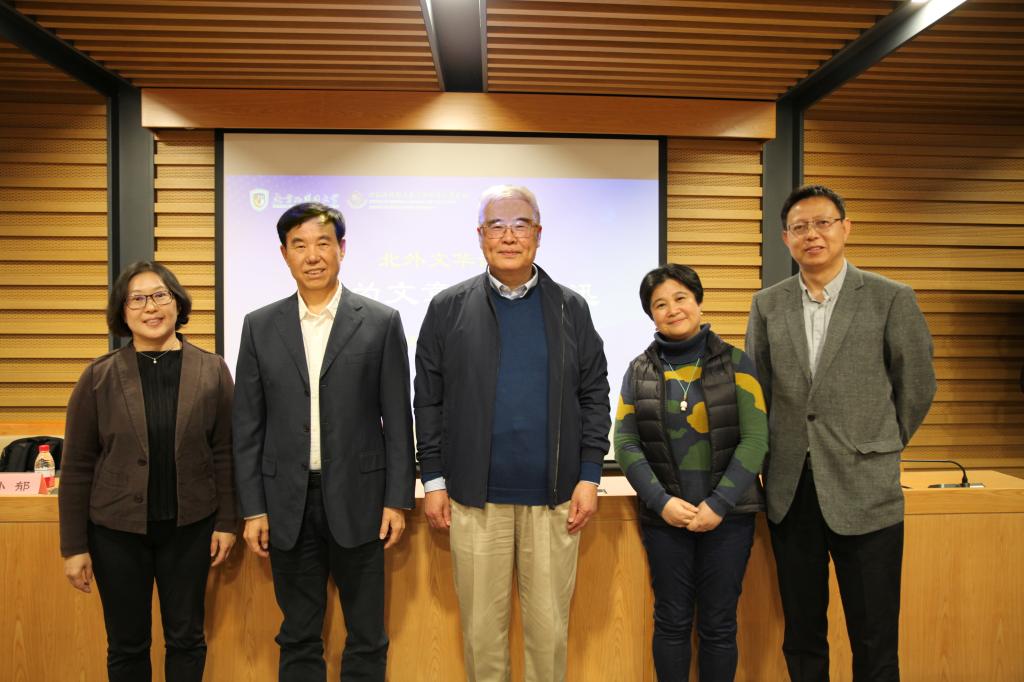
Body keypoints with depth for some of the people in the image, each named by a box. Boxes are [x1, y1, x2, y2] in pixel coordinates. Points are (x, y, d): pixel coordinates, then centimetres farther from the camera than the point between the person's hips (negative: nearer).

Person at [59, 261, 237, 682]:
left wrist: (227, 522, -1)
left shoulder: (212, 371, -3)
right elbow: (77, 466, -2)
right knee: (127, 645, 13)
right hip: (117, 530, 0)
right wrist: (74, 545, -2)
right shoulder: (99, 377, -4)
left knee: (186, 639, 13)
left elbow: (224, 453, 0)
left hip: (189, 527, 0)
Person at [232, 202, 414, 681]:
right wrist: (252, 509, 1)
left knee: (367, 637, 11)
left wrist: (398, 500, -4)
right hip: (287, 503, 2)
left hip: (357, 499, -1)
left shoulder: (381, 322, -2)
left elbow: (397, 419, -1)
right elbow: (247, 426, 4)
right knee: (298, 638, 15)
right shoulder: (260, 326, 4)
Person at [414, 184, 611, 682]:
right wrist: (433, 480, 0)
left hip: (555, 496, 1)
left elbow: (594, 394, 5)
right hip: (475, 496, 0)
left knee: (549, 626, 10)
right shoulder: (448, 308, 3)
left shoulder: (570, 307, 5)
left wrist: (589, 476, -2)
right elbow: (429, 400, 3)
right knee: (482, 627, 11)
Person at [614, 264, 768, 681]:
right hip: (664, 516, 1)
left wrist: (719, 503, -13)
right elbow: (625, 443, -1)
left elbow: (756, 438, -6)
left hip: (728, 514, -1)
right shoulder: (639, 370, 3)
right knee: (672, 623, 9)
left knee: (718, 625, 9)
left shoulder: (735, 362, -1)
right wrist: (661, 501, -12)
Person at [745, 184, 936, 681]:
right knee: (801, 638, 14)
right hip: (790, 492, 3)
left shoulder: (891, 299, -2)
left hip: (864, 491, -2)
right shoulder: (767, 305, 6)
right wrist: (776, 458, 11)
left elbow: (917, 386, 6)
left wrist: (880, 449, 13)